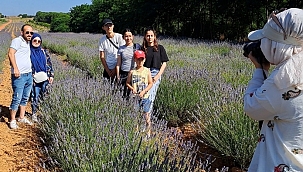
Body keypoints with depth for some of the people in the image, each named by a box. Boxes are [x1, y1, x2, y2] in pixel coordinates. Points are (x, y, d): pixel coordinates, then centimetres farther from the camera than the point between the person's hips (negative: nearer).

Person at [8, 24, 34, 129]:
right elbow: (11, 53, -19)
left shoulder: (28, 43, 19)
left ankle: (22, 118, 26)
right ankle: (12, 121, 5)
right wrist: (15, 68, -27)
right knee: (17, 99, -5)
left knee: (25, 98, 15)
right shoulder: (17, 41, -6)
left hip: (29, 75, 9)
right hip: (19, 75, -8)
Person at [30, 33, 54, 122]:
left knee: (44, 95, 8)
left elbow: (49, 64, 12)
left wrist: (51, 75, 6)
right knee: (35, 96, 0)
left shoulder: (44, 52, 9)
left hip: (44, 78, 3)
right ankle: (34, 114, 13)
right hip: (34, 79, -3)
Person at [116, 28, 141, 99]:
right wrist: (118, 76, 5)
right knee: (123, 94, -2)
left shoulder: (137, 46, 3)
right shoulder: (121, 49, 6)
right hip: (123, 74, 1)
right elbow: (118, 64, 9)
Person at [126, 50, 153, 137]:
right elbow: (127, 83, 8)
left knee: (146, 114, 2)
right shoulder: (132, 72, 0)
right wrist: (132, 88, -10)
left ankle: (148, 132, 15)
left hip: (145, 97, -1)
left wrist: (143, 91, -13)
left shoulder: (147, 71, -2)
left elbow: (150, 83, -2)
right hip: (135, 97, 1)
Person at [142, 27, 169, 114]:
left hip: (155, 74, -2)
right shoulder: (143, 48, 11)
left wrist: (158, 75, -5)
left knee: (150, 97, -10)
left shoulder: (160, 48, 7)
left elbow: (164, 63, 5)